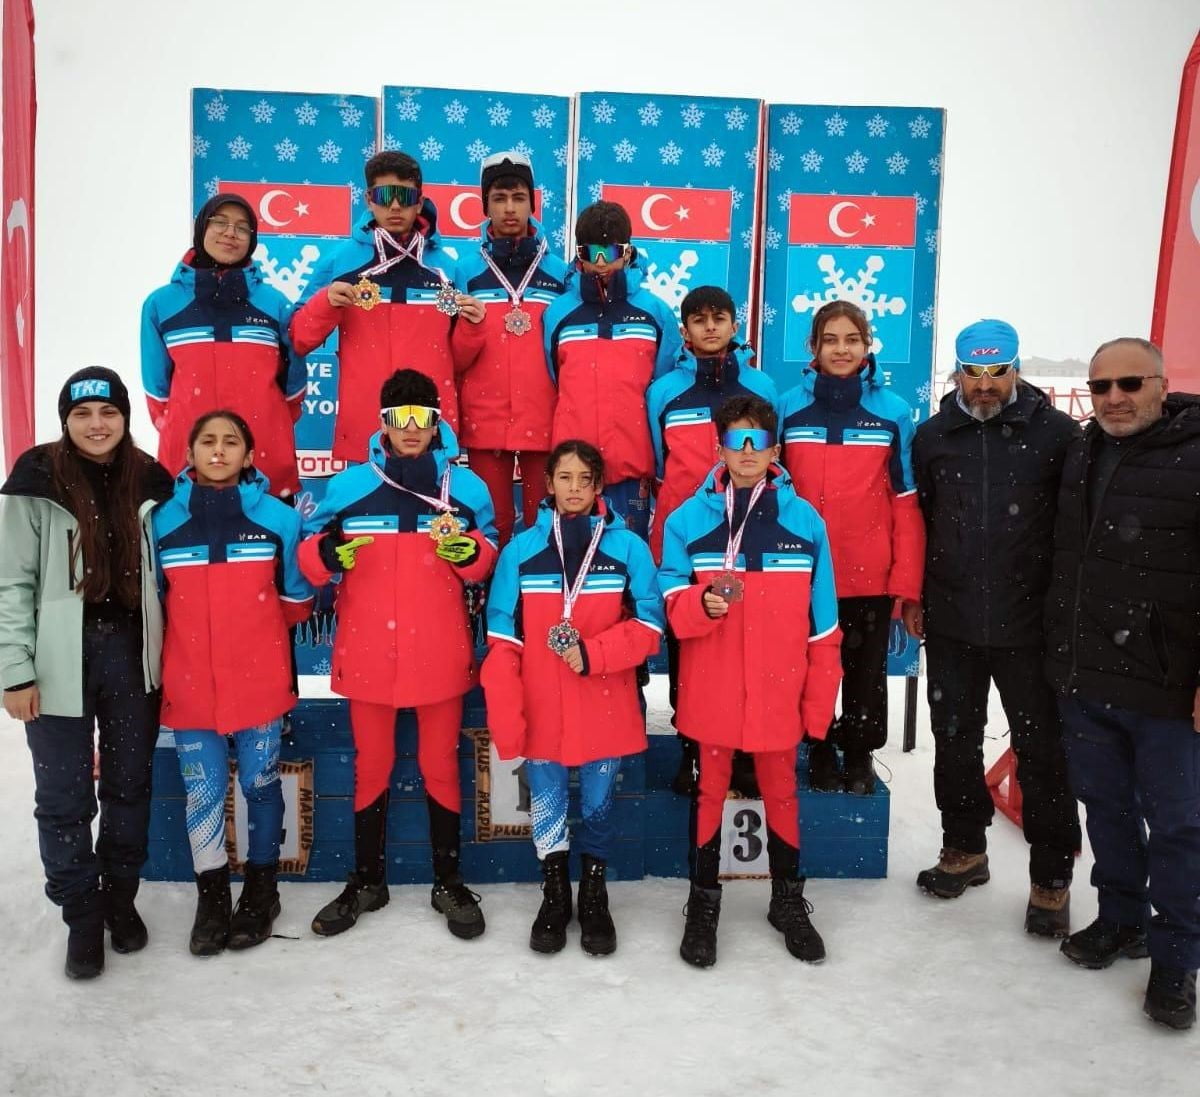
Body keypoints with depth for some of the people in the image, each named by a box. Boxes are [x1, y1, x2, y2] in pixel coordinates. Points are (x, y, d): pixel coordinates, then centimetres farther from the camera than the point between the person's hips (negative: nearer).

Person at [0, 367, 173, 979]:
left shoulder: (149, 481, 4)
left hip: (131, 655, 3)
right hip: (60, 662, -3)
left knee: (129, 786, 13)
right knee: (64, 798, 4)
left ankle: (121, 900, 31)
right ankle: (81, 916, 21)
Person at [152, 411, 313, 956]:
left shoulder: (278, 518, -2)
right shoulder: (162, 520, 1)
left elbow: (296, 600, 6)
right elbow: (150, 601, 9)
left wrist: (252, 630, 9)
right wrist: (199, 635, 5)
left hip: (259, 681, -1)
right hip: (189, 684, 1)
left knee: (260, 784, 10)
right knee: (203, 792, 7)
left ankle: (261, 888, 26)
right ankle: (212, 896, 23)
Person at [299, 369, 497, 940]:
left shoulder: (465, 485, 2)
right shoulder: (349, 484, 1)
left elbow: (486, 560, 6)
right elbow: (309, 549, 5)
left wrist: (468, 548, -16)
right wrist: (326, 554, -17)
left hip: (440, 653, 0)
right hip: (368, 652, 0)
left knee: (441, 766, 10)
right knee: (371, 766, 12)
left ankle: (449, 882, 25)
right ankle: (366, 881, 28)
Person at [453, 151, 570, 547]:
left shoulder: (559, 273, 6)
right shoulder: (466, 271, 5)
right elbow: (454, 360, 1)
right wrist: (470, 326, -18)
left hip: (545, 420, 0)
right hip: (484, 421, 0)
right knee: (491, 527, 7)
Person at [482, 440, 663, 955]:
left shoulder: (628, 547, -3)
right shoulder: (521, 550, -2)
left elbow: (649, 624, -4)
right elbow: (503, 641, -3)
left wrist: (593, 653, -18)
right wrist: (506, 718, -9)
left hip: (604, 711, 0)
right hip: (541, 713, 1)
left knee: (597, 805, 12)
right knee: (546, 806, 12)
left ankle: (594, 895, 32)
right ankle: (554, 893, 32)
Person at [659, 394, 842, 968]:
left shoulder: (805, 520, 0)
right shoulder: (687, 519, -1)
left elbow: (821, 625, 2)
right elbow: (674, 606, -4)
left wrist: (819, 700, 1)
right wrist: (702, 603, -26)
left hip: (779, 692, 1)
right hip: (711, 690, 0)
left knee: (781, 790, 13)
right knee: (710, 789, 10)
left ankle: (789, 899, 31)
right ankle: (703, 901, 25)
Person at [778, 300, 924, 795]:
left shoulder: (892, 411, -1)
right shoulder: (788, 407, 1)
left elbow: (906, 502, -1)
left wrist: (907, 582, -5)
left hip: (871, 575, -1)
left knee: (866, 672, 12)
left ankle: (859, 756, 31)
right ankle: (820, 752, 32)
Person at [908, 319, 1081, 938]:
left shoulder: (1056, 433, -5)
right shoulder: (933, 436, 6)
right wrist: (913, 597, 10)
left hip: (1031, 625, -3)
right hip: (951, 624, 3)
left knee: (1043, 748, 5)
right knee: (954, 740, 15)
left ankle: (1051, 878, 20)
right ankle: (964, 849, 34)